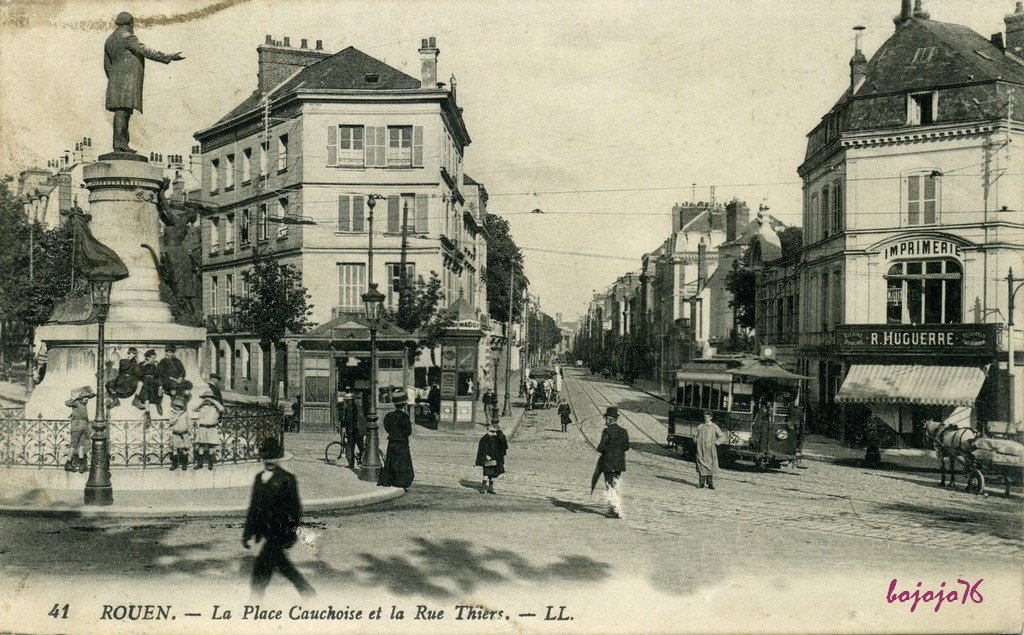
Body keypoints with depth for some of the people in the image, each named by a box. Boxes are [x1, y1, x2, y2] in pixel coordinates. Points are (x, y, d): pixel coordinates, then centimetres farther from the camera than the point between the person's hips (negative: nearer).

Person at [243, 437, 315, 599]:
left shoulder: (287, 478, -9)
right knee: (281, 564, 15)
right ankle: (308, 593, 30)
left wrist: (291, 533, -13)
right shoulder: (259, 478, 10)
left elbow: (295, 508, -8)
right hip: (267, 532, 7)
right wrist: (247, 533, 14)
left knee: (262, 566, -7)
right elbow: (254, 507, 15)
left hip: (280, 533, -7)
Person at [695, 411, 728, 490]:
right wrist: (695, 439, -2)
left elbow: (722, 437, 7)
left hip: (710, 450, -1)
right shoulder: (700, 427, 9)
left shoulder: (714, 427, 4)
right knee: (701, 466, -1)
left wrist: (715, 442, -4)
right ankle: (701, 483, 4)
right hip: (701, 449, 1)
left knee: (710, 466, -3)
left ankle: (710, 483, 2)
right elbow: (697, 437, 18)